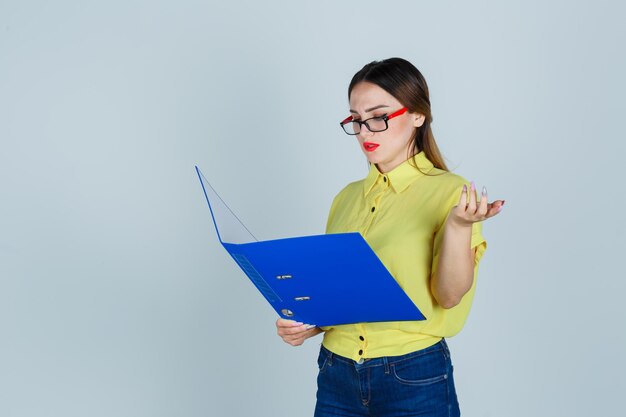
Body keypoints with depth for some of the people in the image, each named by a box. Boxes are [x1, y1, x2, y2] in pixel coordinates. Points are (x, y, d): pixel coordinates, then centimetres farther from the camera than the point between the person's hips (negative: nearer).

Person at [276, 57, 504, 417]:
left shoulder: (451, 192, -6)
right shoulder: (347, 198, 8)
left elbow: (449, 295, -15)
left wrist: (459, 225, -29)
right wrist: (307, 325, -2)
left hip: (415, 382, -4)